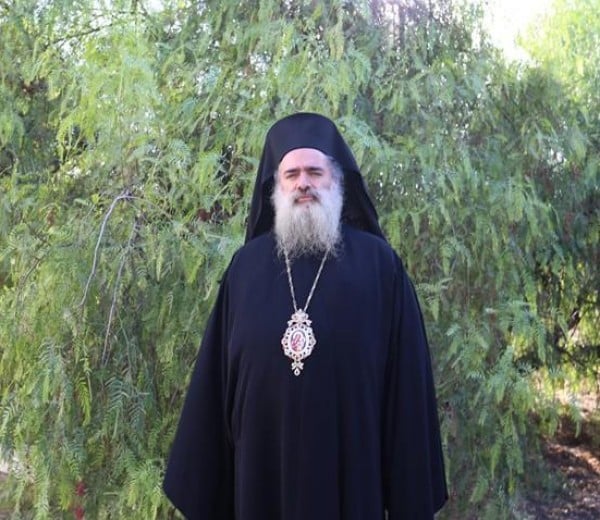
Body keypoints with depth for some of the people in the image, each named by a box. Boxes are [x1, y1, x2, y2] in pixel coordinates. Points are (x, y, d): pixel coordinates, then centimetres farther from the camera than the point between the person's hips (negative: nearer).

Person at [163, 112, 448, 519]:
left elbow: (407, 376, -3)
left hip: (349, 466, -1)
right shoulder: (247, 265, 4)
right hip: (262, 463, 2)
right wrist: (202, 482, 4)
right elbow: (216, 375, 5)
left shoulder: (379, 263, -2)